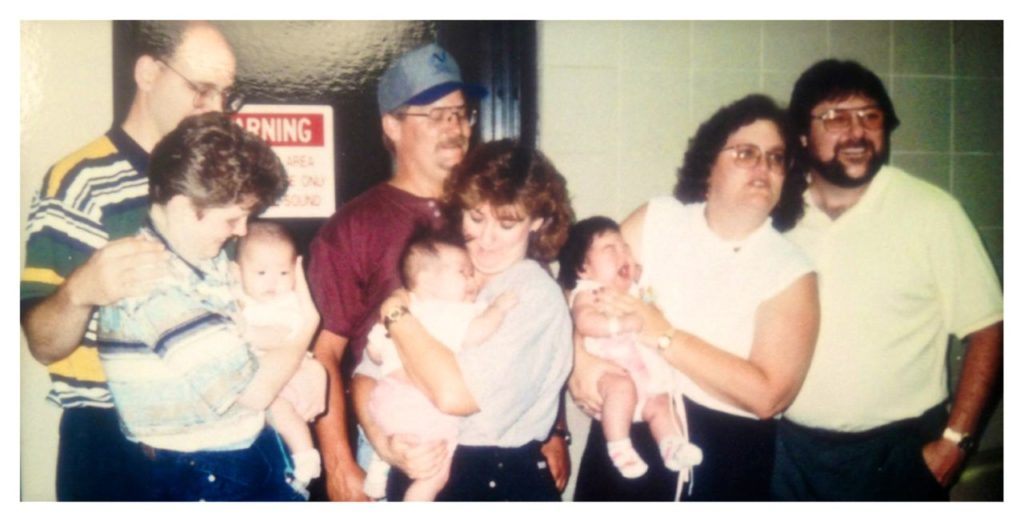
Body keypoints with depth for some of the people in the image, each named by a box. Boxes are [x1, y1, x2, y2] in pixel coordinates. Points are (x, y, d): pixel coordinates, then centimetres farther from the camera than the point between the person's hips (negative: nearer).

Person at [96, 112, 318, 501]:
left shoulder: (204, 256, 2)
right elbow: (253, 390, -23)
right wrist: (306, 324, -7)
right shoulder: (154, 285, -26)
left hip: (252, 452, 8)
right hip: (201, 479, -8)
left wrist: (304, 366, -7)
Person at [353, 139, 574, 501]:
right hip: (416, 474, 4)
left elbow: (455, 394, -22)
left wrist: (396, 313, -10)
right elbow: (368, 373, 3)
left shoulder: (538, 296, -10)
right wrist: (385, 443, -13)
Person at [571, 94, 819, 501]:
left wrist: (665, 337, -20)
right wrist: (580, 358, -17)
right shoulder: (655, 219, 0)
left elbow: (767, 395, -18)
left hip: (724, 460, -1)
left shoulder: (790, 272, -9)